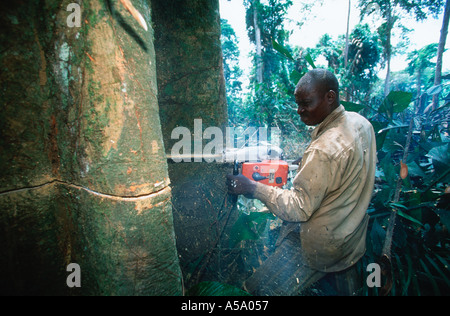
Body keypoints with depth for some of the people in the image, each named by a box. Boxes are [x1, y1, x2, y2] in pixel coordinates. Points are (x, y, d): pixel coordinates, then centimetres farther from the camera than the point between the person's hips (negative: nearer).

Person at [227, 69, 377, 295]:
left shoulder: (324, 151, -32)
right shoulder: (360, 122, -3)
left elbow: (298, 209, -26)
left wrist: (251, 188, -24)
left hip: (324, 246, -9)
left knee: (258, 288, -1)